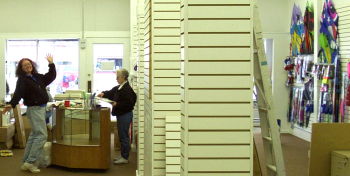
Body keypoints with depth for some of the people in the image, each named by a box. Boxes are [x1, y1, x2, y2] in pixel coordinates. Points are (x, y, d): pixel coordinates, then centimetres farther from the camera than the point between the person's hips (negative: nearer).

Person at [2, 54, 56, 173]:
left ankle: (26, 163, 17)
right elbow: (18, 93, -24)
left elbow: (51, 76, 22)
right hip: (34, 109, -9)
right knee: (41, 135, -14)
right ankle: (30, 162, -11)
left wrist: (51, 64, 14)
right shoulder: (22, 80, -10)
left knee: (34, 135, 11)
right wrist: (11, 104, -40)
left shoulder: (37, 77, 13)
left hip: (41, 108, 9)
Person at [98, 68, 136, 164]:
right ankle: (123, 155, 25)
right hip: (120, 114, 10)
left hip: (125, 115, -10)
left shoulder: (127, 89, -18)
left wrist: (117, 104, -24)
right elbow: (111, 93, 22)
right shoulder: (119, 88, 11)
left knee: (124, 136, -3)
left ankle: (125, 158, 4)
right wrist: (103, 94, 5)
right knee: (122, 136, 16)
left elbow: (128, 103, -22)